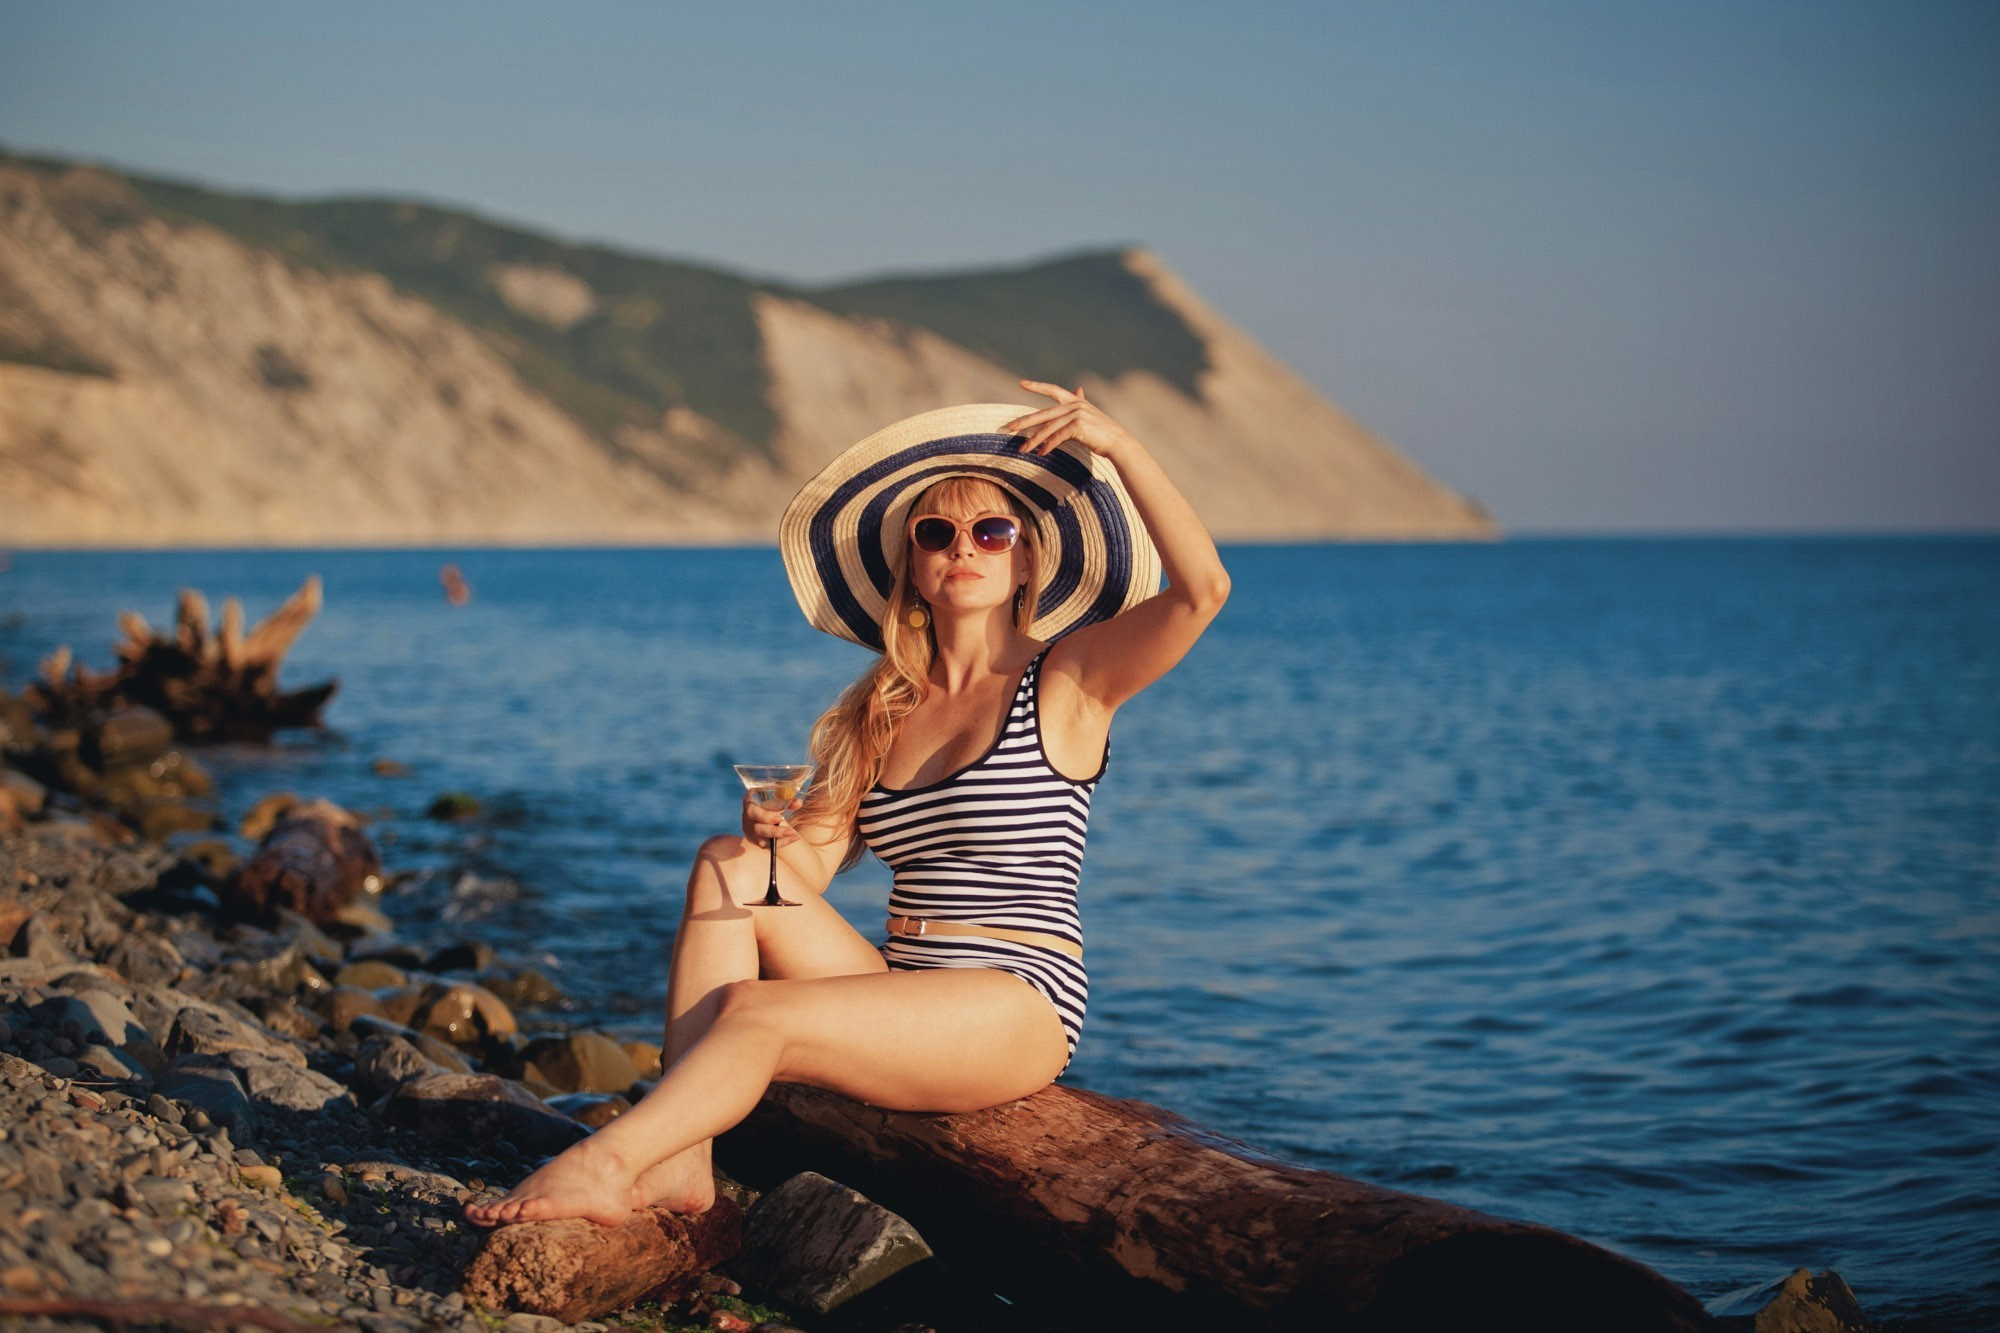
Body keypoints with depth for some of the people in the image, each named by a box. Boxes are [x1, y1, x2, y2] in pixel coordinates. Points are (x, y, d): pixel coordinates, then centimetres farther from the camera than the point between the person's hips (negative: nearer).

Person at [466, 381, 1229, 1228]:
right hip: (902, 998, 6)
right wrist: (778, 835, -17)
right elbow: (809, 871, 6)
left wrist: (1116, 445, -15)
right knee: (727, 865, -14)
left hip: (1020, 1008, -6)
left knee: (757, 1011, -26)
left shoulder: (1066, 681, 1)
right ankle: (680, 1160, -24)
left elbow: (1202, 589, -16)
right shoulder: (883, 709, 15)